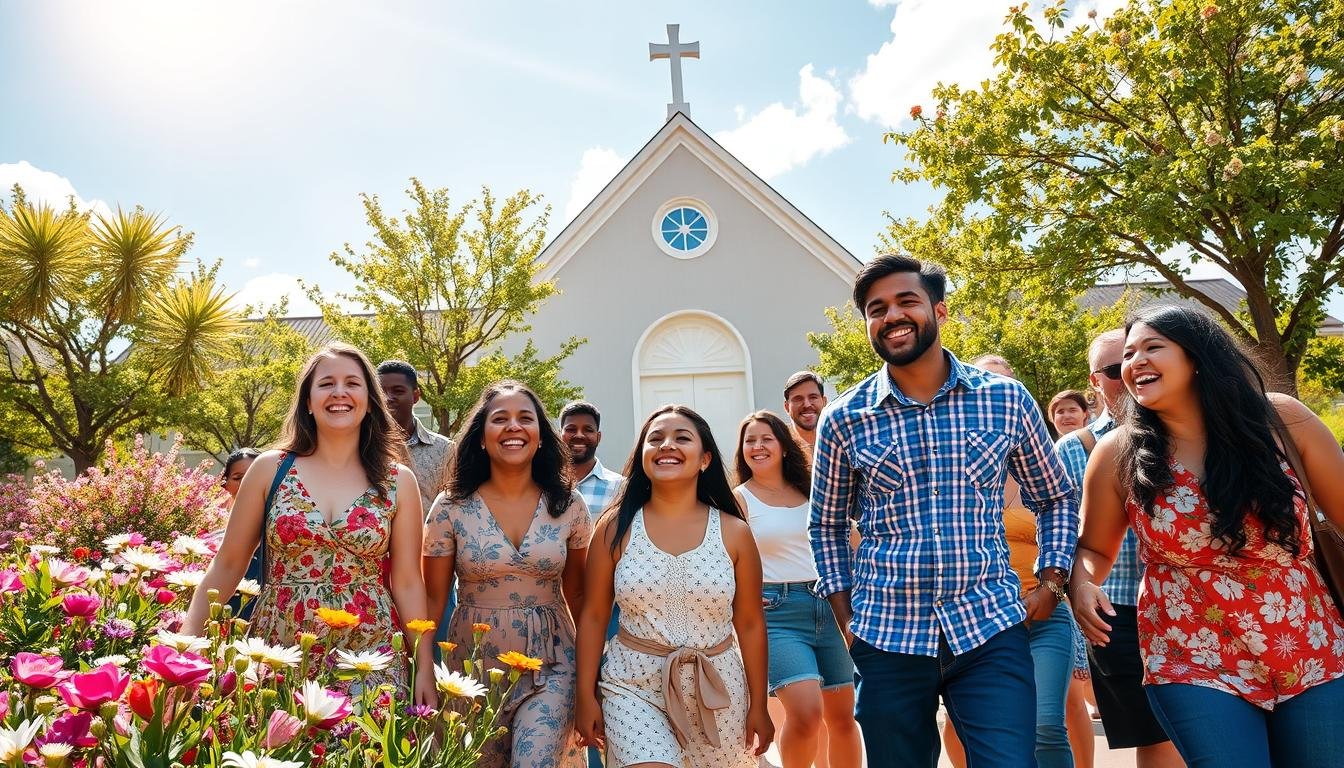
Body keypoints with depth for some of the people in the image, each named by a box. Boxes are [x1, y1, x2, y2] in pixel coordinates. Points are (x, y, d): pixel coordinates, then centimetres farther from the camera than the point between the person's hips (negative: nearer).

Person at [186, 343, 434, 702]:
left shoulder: (398, 482, 0)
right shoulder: (270, 468, 1)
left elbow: (408, 583, 1)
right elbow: (227, 565, 4)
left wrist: (424, 668, -2)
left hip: (369, 662, 0)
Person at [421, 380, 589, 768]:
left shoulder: (569, 505, -2)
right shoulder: (451, 507, -5)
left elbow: (577, 595, 7)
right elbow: (433, 598, -1)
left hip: (550, 664, 0)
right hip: (474, 661, 0)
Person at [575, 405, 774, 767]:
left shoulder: (733, 532, -3)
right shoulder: (615, 527, -4)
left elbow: (750, 623, 3)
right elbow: (593, 616, 1)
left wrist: (759, 706, 5)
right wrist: (586, 697, 0)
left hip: (717, 688, 2)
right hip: (633, 685, -1)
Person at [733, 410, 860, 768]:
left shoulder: (809, 491, 12)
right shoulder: (739, 499, 0)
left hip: (829, 606, 5)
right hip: (777, 612, -4)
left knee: (843, 715, 9)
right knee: (806, 712, -18)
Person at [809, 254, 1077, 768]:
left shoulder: (1006, 399, 1)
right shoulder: (843, 419, -1)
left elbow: (1055, 499, 13)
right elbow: (828, 525, 10)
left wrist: (1051, 584, 3)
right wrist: (846, 620, 5)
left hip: (990, 629, 0)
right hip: (886, 636, 1)